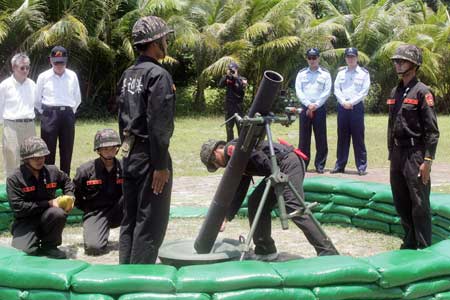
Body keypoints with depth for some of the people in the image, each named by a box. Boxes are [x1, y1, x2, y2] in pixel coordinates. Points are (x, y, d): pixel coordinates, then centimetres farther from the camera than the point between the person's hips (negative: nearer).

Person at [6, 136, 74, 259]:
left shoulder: (52, 171, 1)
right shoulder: (14, 179, -12)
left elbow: (67, 181, 23)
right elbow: (18, 207, -18)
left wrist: (69, 197, 1)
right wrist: (49, 203, -18)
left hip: (47, 217, 3)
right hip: (25, 221, -3)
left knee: (58, 212, -32)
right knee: (22, 251, -29)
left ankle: (49, 245, -5)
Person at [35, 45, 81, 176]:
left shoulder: (72, 76, 5)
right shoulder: (43, 77, -1)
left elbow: (77, 99, 15)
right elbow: (37, 99, 7)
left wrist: (69, 112, 12)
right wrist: (46, 113, 7)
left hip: (67, 115, 2)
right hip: (49, 115, -2)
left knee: (67, 150, 7)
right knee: (48, 149, 1)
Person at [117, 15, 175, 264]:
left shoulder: (127, 75, 11)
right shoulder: (158, 75, -14)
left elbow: (123, 117, 14)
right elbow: (158, 124, -19)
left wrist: (128, 149, 19)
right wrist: (160, 165, -17)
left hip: (129, 153, 8)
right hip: (149, 155, -8)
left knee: (130, 219, 14)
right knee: (151, 223, -2)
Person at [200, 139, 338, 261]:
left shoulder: (231, 148, -4)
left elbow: (255, 153, -19)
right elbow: (239, 193, 25)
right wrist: (226, 218, 23)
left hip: (288, 162, -10)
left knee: (293, 207, -20)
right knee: (256, 203, 11)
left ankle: (329, 254, -22)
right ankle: (265, 250, 16)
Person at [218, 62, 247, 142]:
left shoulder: (242, 79, 0)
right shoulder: (227, 79, 7)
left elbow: (242, 88, -18)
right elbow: (220, 85, -10)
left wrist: (236, 77, -19)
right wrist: (226, 75, -17)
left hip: (238, 106, -3)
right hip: (228, 106, 3)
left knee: (240, 125, -4)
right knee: (229, 126, 10)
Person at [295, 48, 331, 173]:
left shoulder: (325, 74, 5)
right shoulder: (301, 73, 9)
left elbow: (327, 92, -2)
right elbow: (298, 91, 2)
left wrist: (315, 105, -10)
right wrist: (308, 105, -11)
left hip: (320, 108, -1)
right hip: (305, 108, 1)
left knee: (321, 137, 0)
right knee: (304, 137, 2)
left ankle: (320, 164, 6)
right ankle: (302, 164, 6)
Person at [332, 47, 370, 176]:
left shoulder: (364, 73, 2)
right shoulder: (341, 72, 12)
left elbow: (364, 92, -4)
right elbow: (336, 89, 6)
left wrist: (351, 102, -11)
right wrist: (344, 102, -8)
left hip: (356, 107, -3)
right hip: (342, 107, 3)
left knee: (358, 137, -3)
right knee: (342, 136, 7)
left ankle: (361, 166, 2)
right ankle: (340, 165, 13)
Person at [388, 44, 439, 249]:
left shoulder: (422, 92, -9)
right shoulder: (395, 92, 12)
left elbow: (432, 130, -13)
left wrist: (427, 160, -18)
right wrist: (391, 154, 16)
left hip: (415, 154, -7)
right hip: (397, 153, 7)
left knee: (419, 205, -2)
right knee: (401, 203, 14)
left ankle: (424, 248, 8)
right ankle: (409, 243, 28)